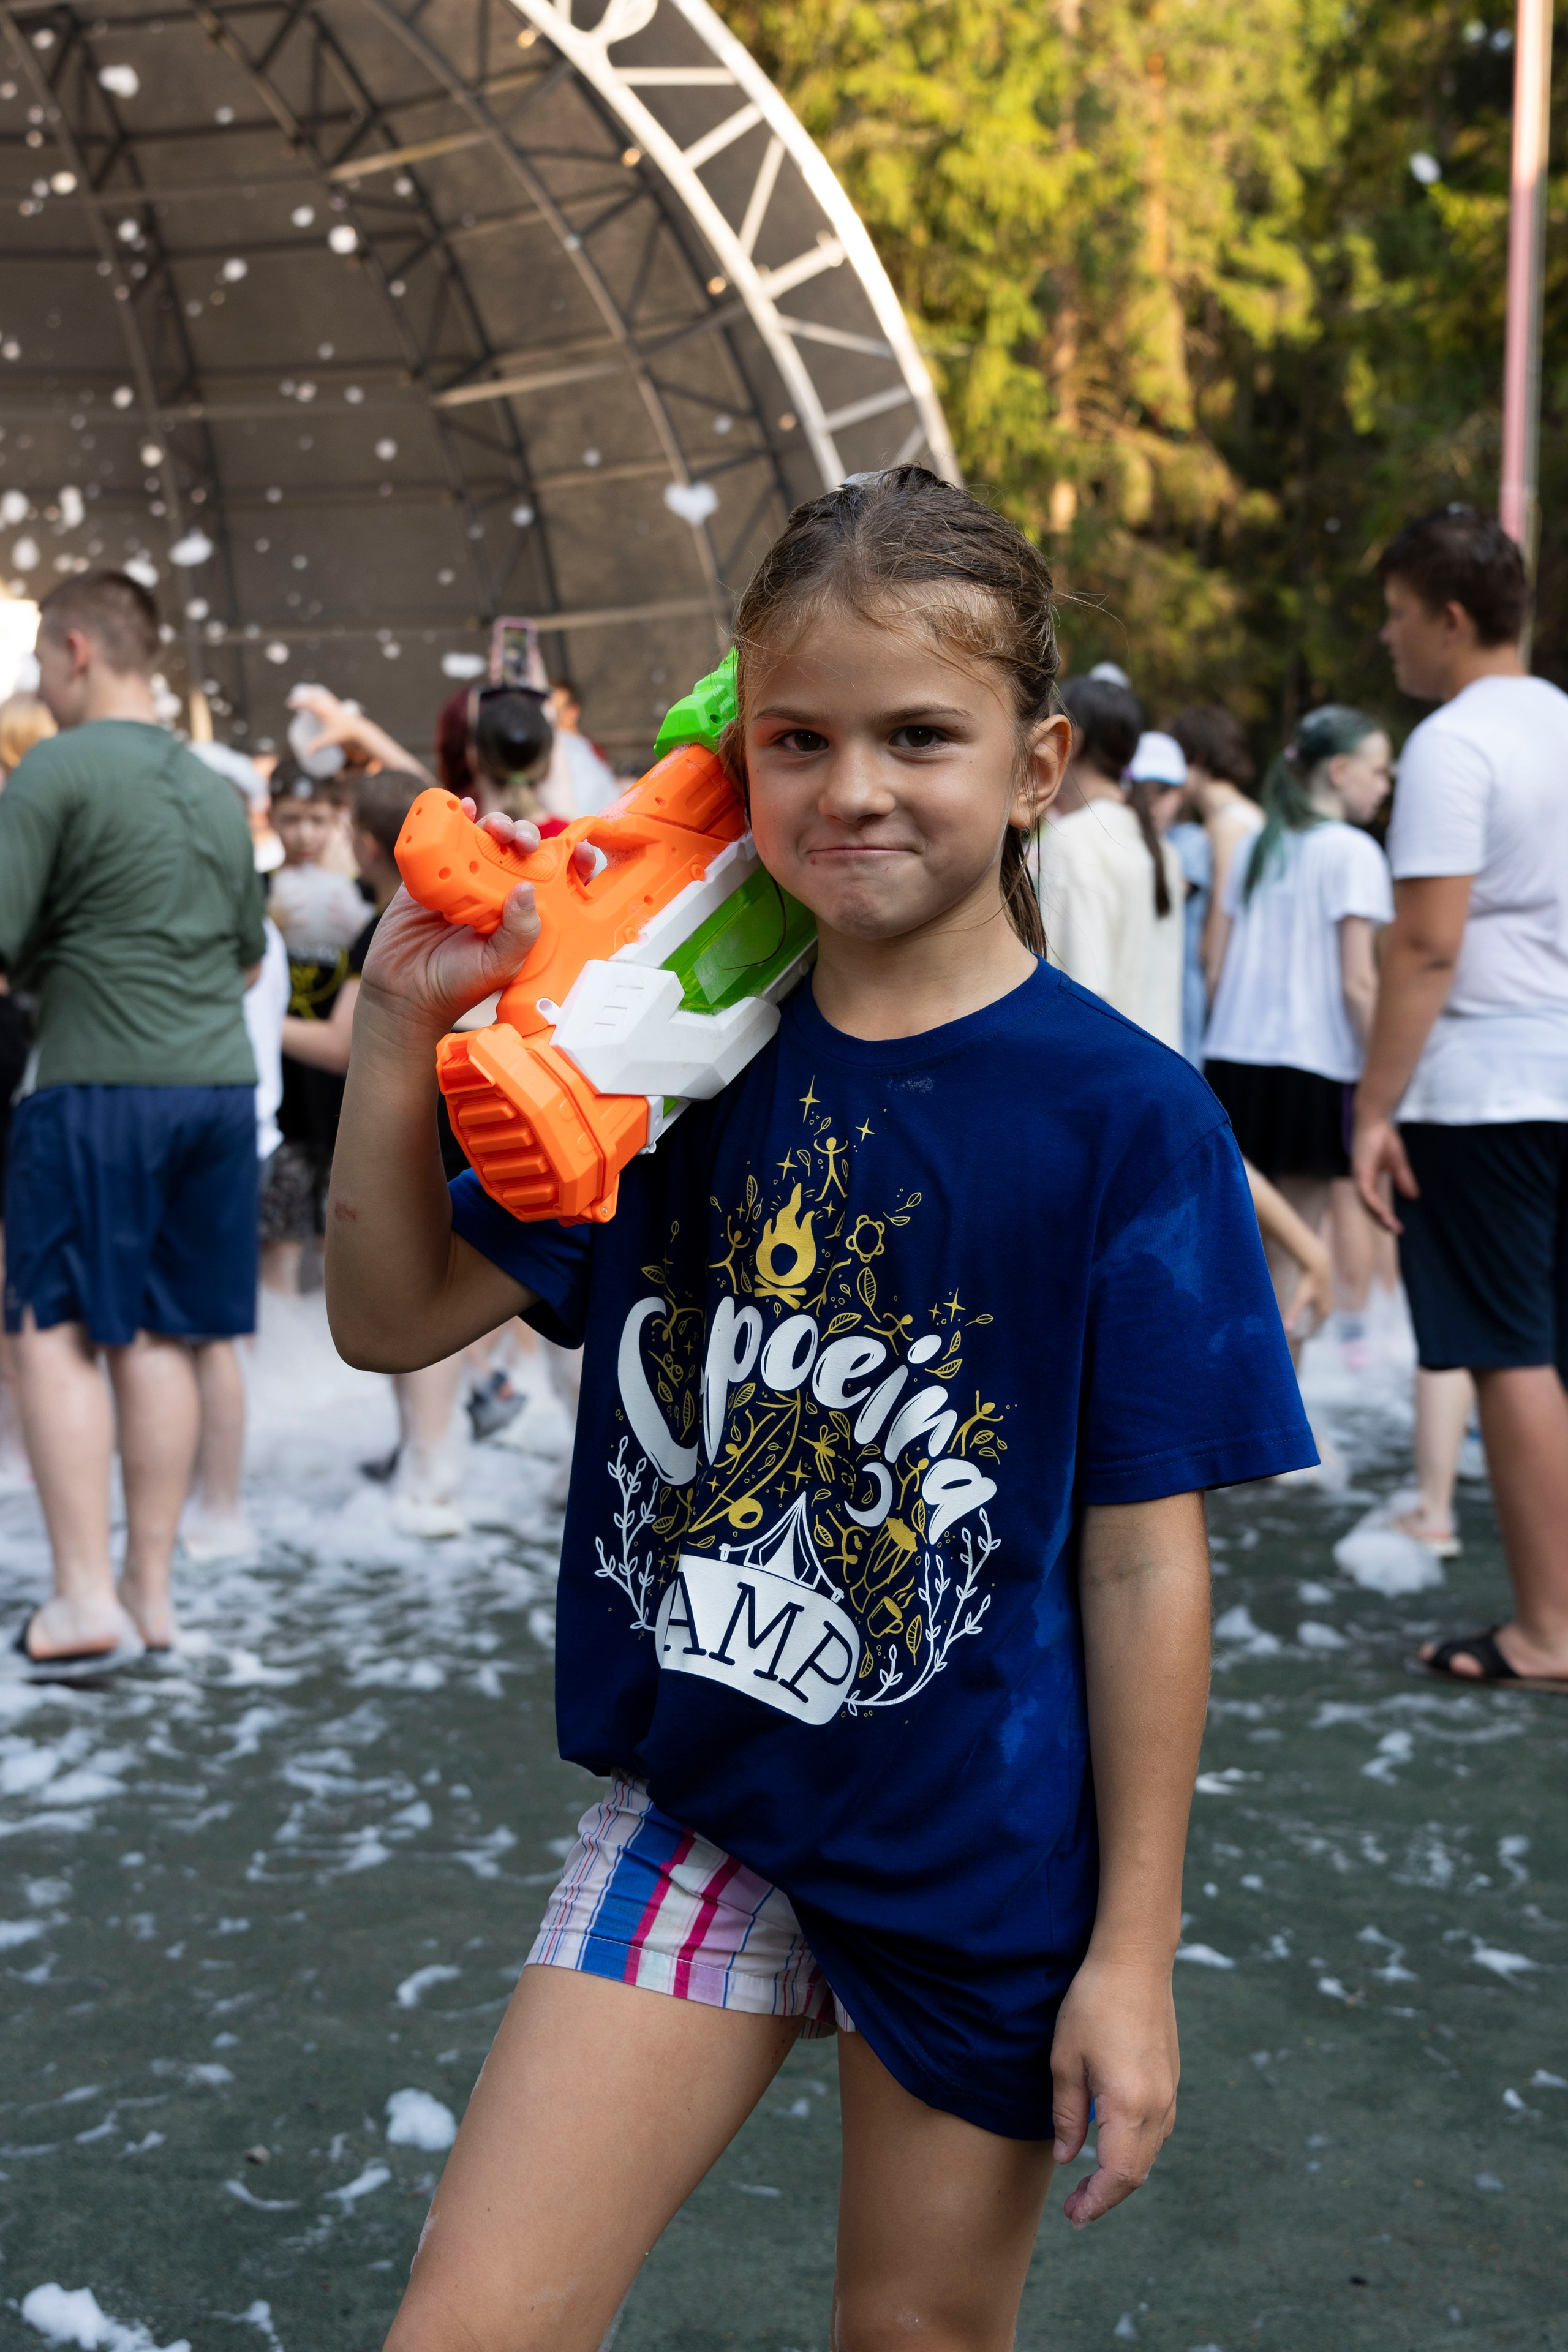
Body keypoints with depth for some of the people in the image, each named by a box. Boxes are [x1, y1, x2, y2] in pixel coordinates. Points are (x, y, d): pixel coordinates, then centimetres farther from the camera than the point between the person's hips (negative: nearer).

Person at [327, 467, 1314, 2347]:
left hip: (981, 1859, -2)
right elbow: (393, 1316, 1)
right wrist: (401, 1023, -14)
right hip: (696, 1806, 3)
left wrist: (1134, 1948, -8)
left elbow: (1144, 1562, -11)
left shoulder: (1124, 1116, -14)